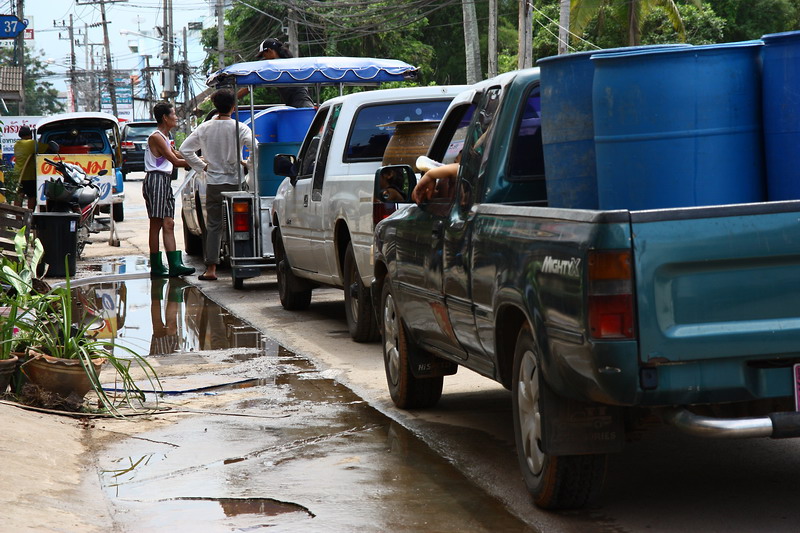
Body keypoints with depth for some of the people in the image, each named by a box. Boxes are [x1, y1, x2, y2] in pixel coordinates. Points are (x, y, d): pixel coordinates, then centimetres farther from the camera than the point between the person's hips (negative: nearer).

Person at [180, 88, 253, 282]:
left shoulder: (205, 128, 1)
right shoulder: (238, 128, -9)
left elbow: (185, 149, 2)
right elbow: (255, 148, -21)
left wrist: (202, 166, 8)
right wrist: (247, 163, -4)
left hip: (213, 183, 2)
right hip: (234, 182, -2)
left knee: (213, 226, 6)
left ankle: (211, 268, 2)